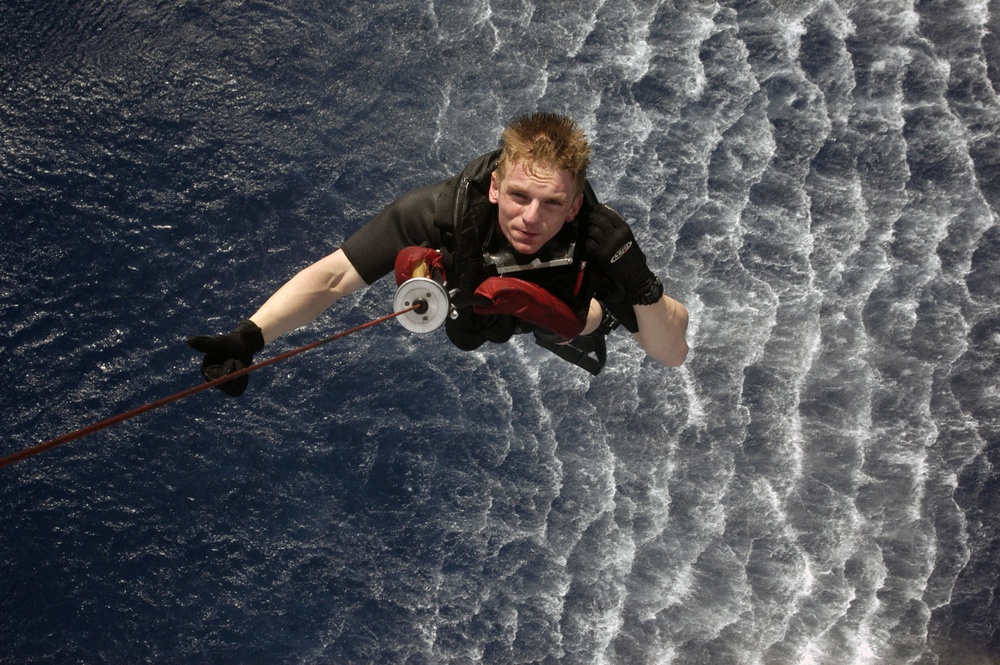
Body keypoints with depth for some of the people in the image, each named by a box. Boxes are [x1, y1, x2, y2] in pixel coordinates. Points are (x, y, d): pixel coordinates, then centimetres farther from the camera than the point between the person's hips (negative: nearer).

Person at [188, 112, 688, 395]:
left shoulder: (599, 238, -42)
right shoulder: (441, 210, -44)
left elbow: (672, 355, -34)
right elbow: (331, 277, -40)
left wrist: (643, 288, -54)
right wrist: (248, 339, -54)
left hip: (561, 319, -1)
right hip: (470, 315, 2)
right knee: (411, 263, -8)